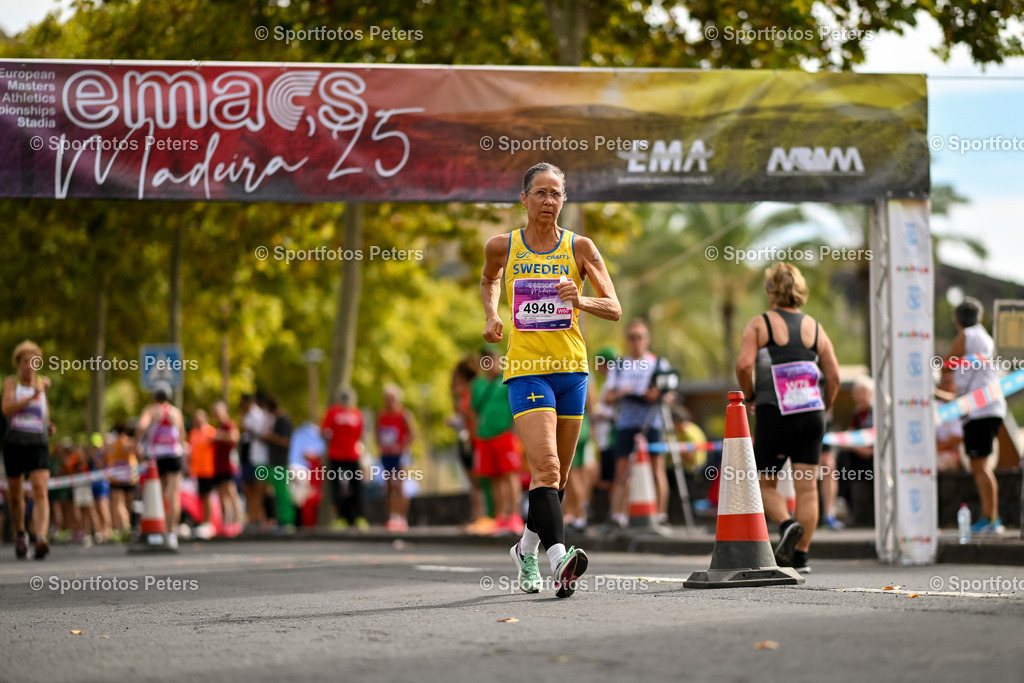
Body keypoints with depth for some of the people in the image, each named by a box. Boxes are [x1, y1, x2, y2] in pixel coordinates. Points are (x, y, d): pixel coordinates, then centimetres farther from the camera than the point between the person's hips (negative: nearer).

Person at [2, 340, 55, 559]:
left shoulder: (42, 383, 9)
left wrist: (50, 426, 9)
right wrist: (33, 396, -25)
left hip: (39, 444, 1)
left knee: (41, 492, -18)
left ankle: (41, 539, -32)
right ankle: (20, 534, 37)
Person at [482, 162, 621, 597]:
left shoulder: (579, 248, 1)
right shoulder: (502, 247, 3)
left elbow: (614, 309, -1)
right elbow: (489, 280, 26)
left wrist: (580, 300, -21)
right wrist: (491, 316, 8)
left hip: (571, 369, 2)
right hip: (525, 369, -2)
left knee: (558, 475, 11)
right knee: (545, 467, -20)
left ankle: (527, 548, 32)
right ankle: (558, 556, -32)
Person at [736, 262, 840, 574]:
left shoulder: (760, 324, 0)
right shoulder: (815, 328, 10)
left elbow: (744, 364, -14)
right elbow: (834, 377, 5)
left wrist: (749, 397, 1)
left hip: (774, 415, -3)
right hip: (811, 416, 3)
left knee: (765, 485, 11)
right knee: (807, 488, 2)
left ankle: (787, 525, -16)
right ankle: (800, 558, 0)